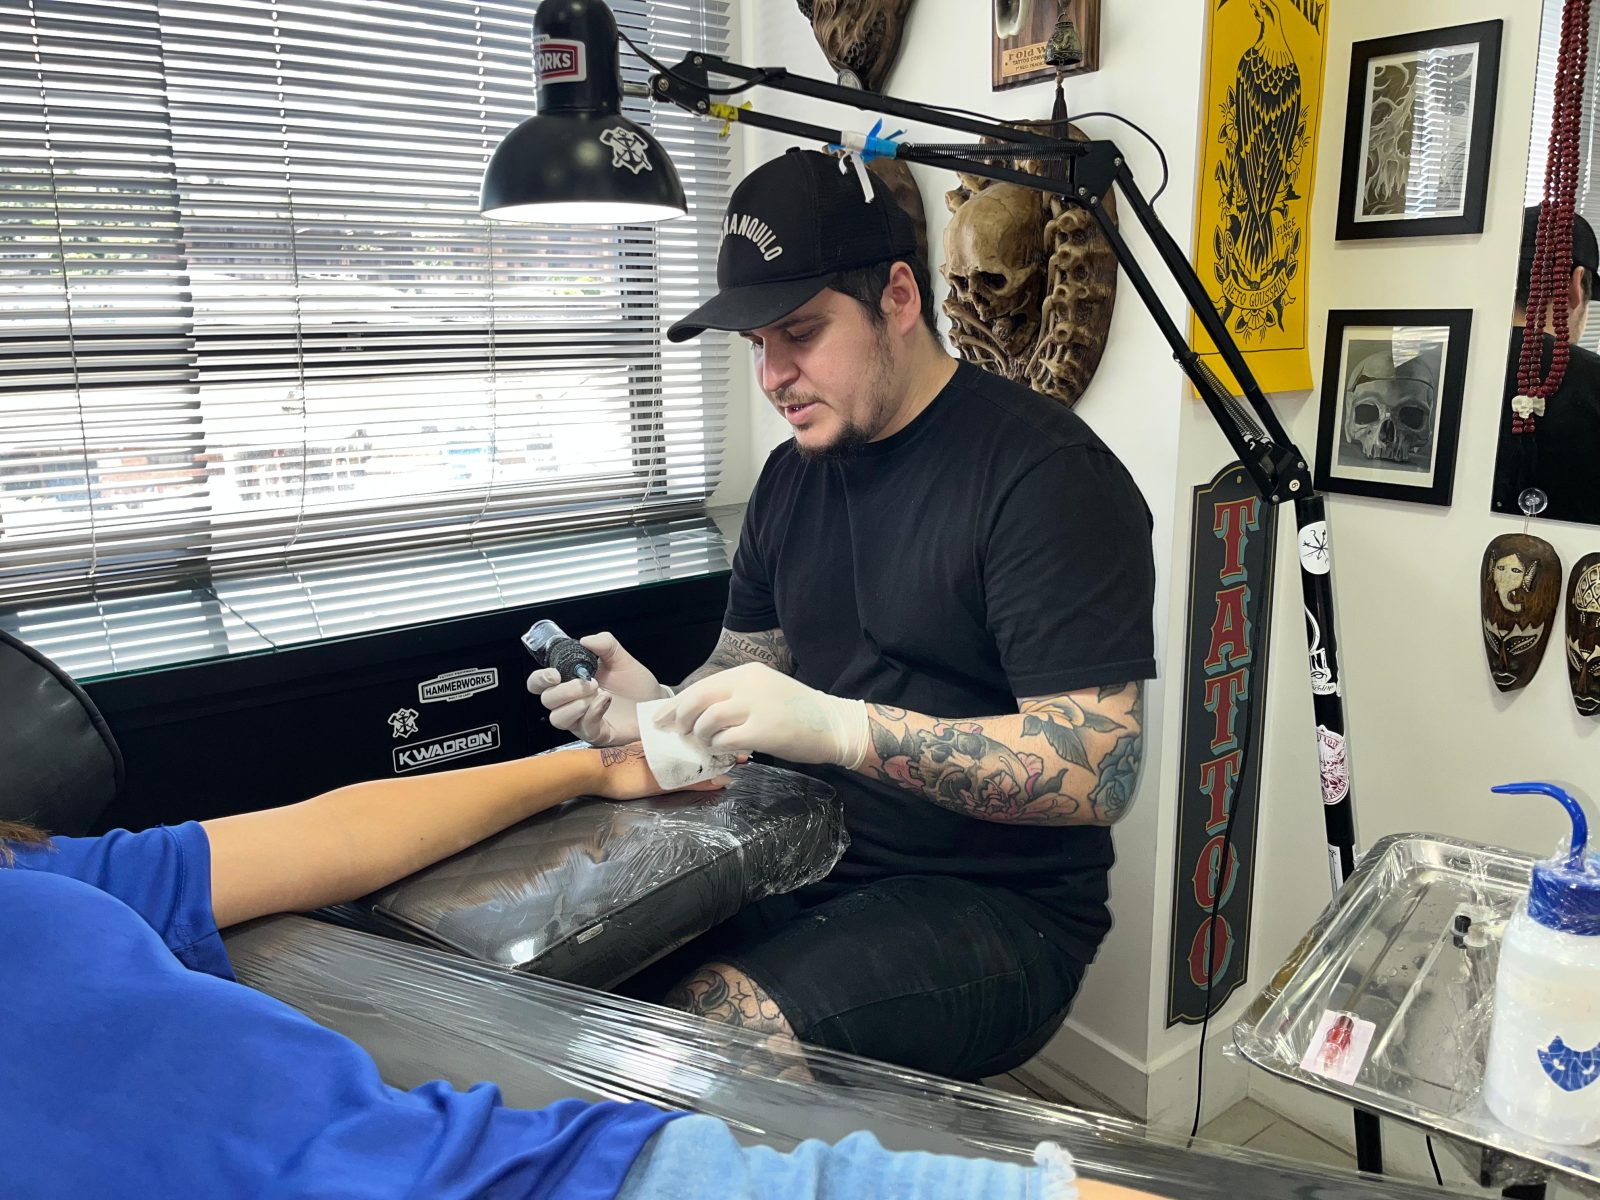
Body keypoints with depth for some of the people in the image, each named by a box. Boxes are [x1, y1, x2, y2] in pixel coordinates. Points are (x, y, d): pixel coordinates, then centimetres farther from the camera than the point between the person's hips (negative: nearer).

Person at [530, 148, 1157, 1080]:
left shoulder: (1045, 471, -14)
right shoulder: (795, 472, 10)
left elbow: (1097, 772, -21)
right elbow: (747, 662, 18)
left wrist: (839, 727, -30)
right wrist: (655, 709, -6)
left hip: (994, 905, -6)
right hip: (805, 866, 7)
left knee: (710, 1035, -29)